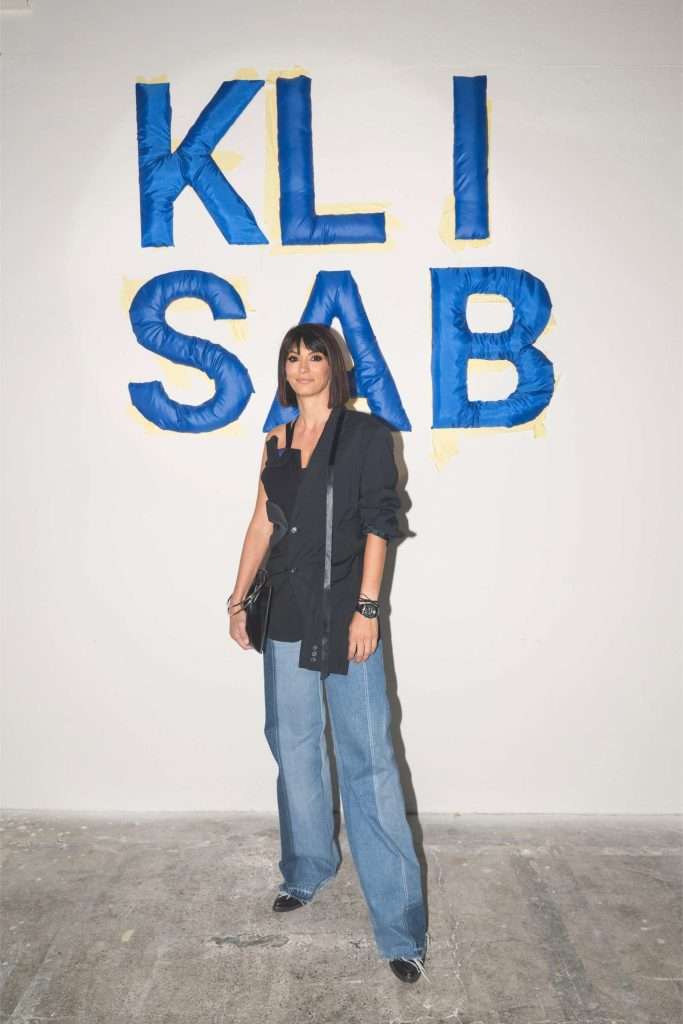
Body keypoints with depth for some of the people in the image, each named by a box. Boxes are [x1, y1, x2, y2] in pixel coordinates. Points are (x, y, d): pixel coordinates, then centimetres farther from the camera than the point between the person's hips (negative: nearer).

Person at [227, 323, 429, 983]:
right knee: (294, 748, 16)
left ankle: (400, 927, 3)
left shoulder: (365, 433, -2)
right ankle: (307, 871, 37)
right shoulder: (276, 442, 13)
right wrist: (238, 598, 11)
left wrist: (367, 608, -14)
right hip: (287, 614, 6)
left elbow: (379, 524, -7)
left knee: (367, 762, -5)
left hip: (344, 613, -5)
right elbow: (262, 523, 15)